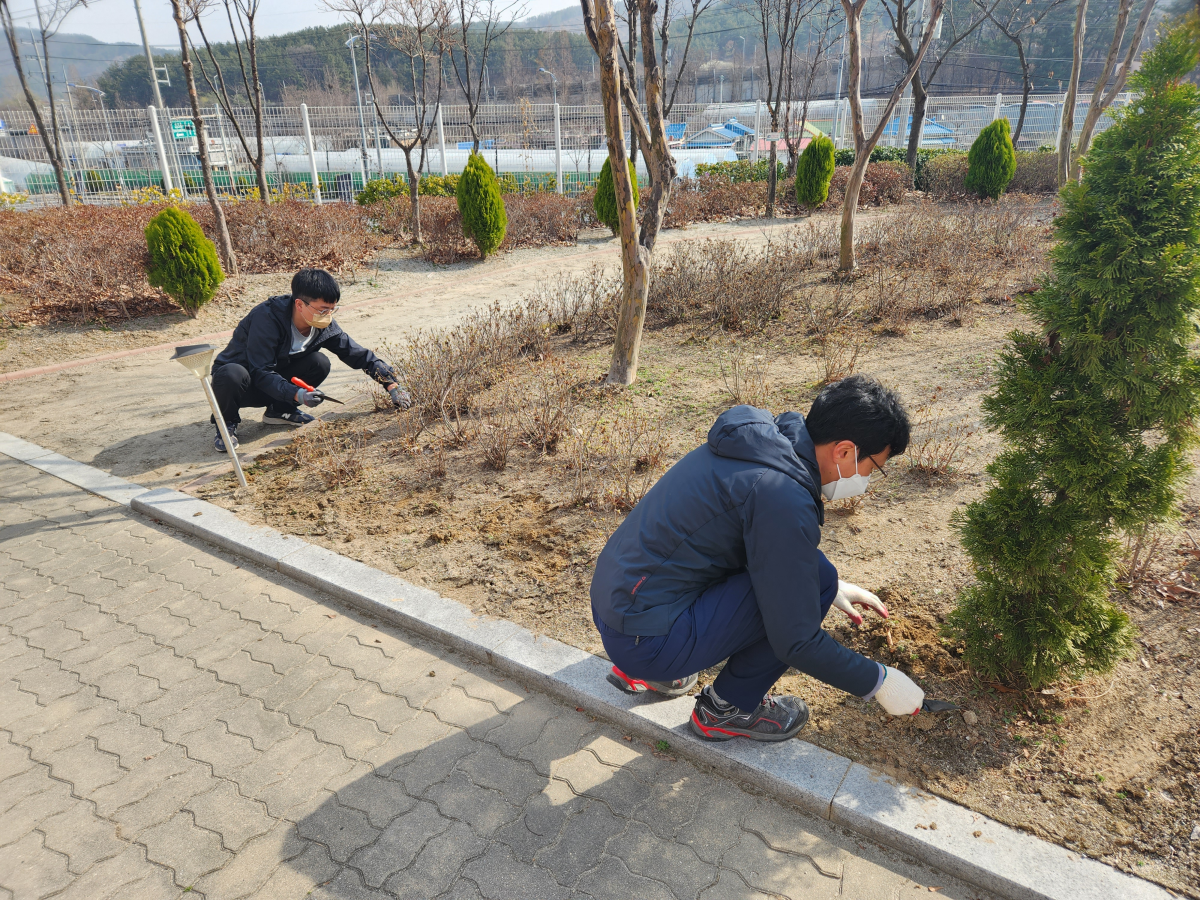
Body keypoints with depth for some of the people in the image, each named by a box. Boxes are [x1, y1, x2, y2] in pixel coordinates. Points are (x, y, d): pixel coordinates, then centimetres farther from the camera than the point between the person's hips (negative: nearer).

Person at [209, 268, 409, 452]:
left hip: (277, 381, 5)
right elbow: (261, 372, -31)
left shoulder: (325, 326, -13)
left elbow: (360, 355, -6)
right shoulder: (267, 317, -30)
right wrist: (296, 394, -45)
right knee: (231, 374, -40)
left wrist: (391, 384, -16)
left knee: (320, 363, -20)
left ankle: (280, 411, 3)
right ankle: (227, 423, -8)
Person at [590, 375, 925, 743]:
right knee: (816, 579, -13)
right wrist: (879, 682, -3)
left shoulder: (766, 437, 5)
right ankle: (727, 709, 7)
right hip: (646, 640, -9)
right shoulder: (784, 496, -23)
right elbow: (795, 642, -18)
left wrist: (832, 588, 26)